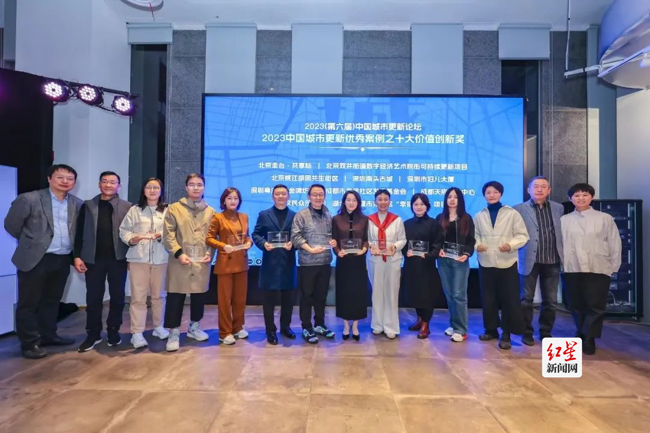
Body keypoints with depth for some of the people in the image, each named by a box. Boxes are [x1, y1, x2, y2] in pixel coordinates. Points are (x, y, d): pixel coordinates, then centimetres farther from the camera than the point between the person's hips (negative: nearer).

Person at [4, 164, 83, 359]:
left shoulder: (78, 204, 4)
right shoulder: (28, 199, -9)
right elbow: (11, 225, -1)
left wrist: (76, 253, 8)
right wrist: (31, 243, 8)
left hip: (63, 260, 4)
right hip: (35, 259, -4)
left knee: (52, 301, 16)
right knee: (28, 303, 5)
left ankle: (48, 335, 29)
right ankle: (30, 343, 17)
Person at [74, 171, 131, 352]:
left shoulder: (127, 207, 3)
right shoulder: (88, 205, 8)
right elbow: (80, 232, 6)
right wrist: (77, 256, -1)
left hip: (118, 258, -1)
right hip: (94, 258, 1)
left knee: (117, 297, 8)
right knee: (93, 298, 7)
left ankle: (114, 331, 22)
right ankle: (93, 334, 21)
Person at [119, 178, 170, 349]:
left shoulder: (167, 211, 5)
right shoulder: (134, 210, 6)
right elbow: (123, 230, 2)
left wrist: (162, 236, -17)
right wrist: (131, 239, -17)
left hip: (160, 258, 1)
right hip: (138, 258, -1)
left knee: (158, 295, 12)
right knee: (138, 296, -1)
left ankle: (158, 326, 28)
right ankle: (137, 333, 7)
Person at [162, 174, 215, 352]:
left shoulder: (210, 212, 10)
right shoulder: (174, 209, 2)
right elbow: (168, 235, -4)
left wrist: (209, 253, -4)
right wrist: (178, 253, -15)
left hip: (202, 262, 3)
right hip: (179, 262, -3)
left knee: (199, 296, 12)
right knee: (175, 297, 1)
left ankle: (194, 327, 32)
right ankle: (174, 333, 15)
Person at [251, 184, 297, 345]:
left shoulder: (295, 216, 10)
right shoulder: (264, 215, 7)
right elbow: (256, 234, 3)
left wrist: (293, 244, -14)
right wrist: (264, 244, -16)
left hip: (288, 262, 2)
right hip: (270, 262, -1)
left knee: (288, 297, 11)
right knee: (269, 298, 5)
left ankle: (285, 327, 28)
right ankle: (270, 331, 18)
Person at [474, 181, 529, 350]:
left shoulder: (512, 213, 1)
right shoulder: (479, 216, 8)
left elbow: (523, 235, -1)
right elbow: (475, 235, 11)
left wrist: (511, 245, -18)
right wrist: (477, 245, -10)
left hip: (507, 263, -2)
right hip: (486, 263, 2)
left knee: (509, 299, 2)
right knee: (488, 298, 10)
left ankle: (506, 334, 15)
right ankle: (491, 329, 27)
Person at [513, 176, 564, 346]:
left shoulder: (558, 208, 10)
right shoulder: (519, 209, -2)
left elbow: (562, 232, 13)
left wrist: (562, 256, 5)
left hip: (552, 262, 3)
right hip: (530, 261, -3)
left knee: (551, 301, 11)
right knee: (526, 299, 6)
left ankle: (546, 332, 27)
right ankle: (527, 332, 20)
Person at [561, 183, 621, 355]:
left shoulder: (605, 218, 3)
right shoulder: (564, 220, 2)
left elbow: (615, 243, 5)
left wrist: (613, 266, 3)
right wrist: (560, 263, -2)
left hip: (598, 269, -1)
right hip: (572, 269, 1)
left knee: (595, 306, 0)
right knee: (576, 305, 10)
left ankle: (589, 339, 12)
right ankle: (581, 334, 27)